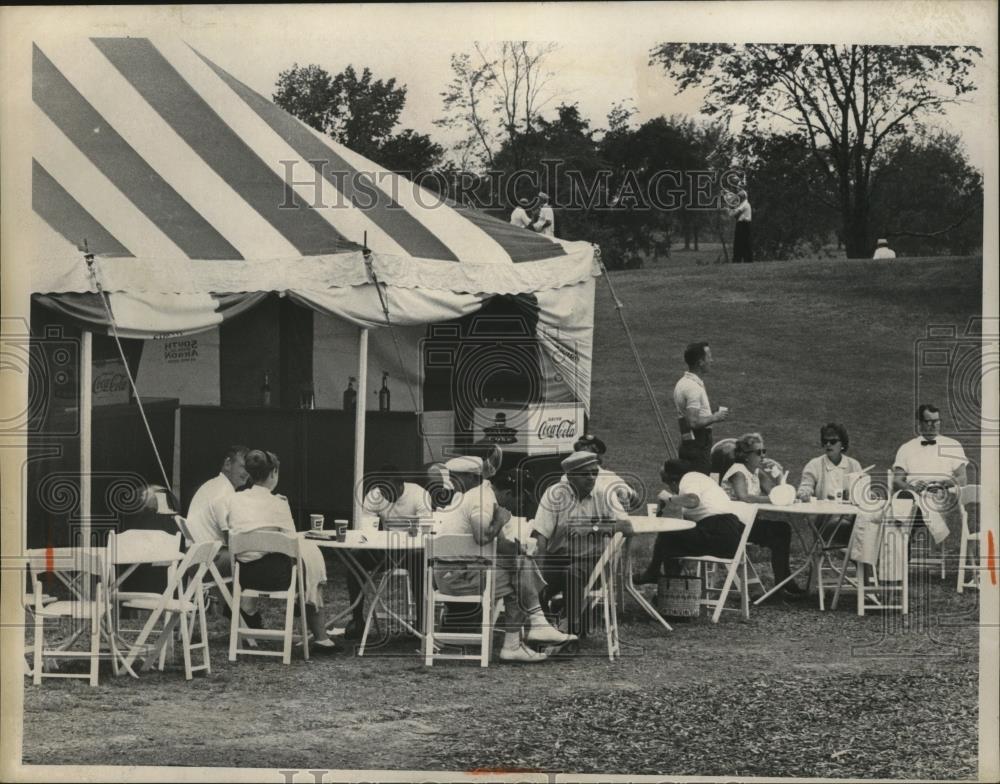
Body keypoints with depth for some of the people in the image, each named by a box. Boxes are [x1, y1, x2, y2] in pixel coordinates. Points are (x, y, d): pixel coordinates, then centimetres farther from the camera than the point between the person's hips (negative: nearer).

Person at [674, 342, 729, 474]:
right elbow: (693, 423, -25)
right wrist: (715, 418, -12)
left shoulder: (682, 383, 13)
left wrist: (711, 414, 15)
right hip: (698, 447, -10)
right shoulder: (694, 388, -19)